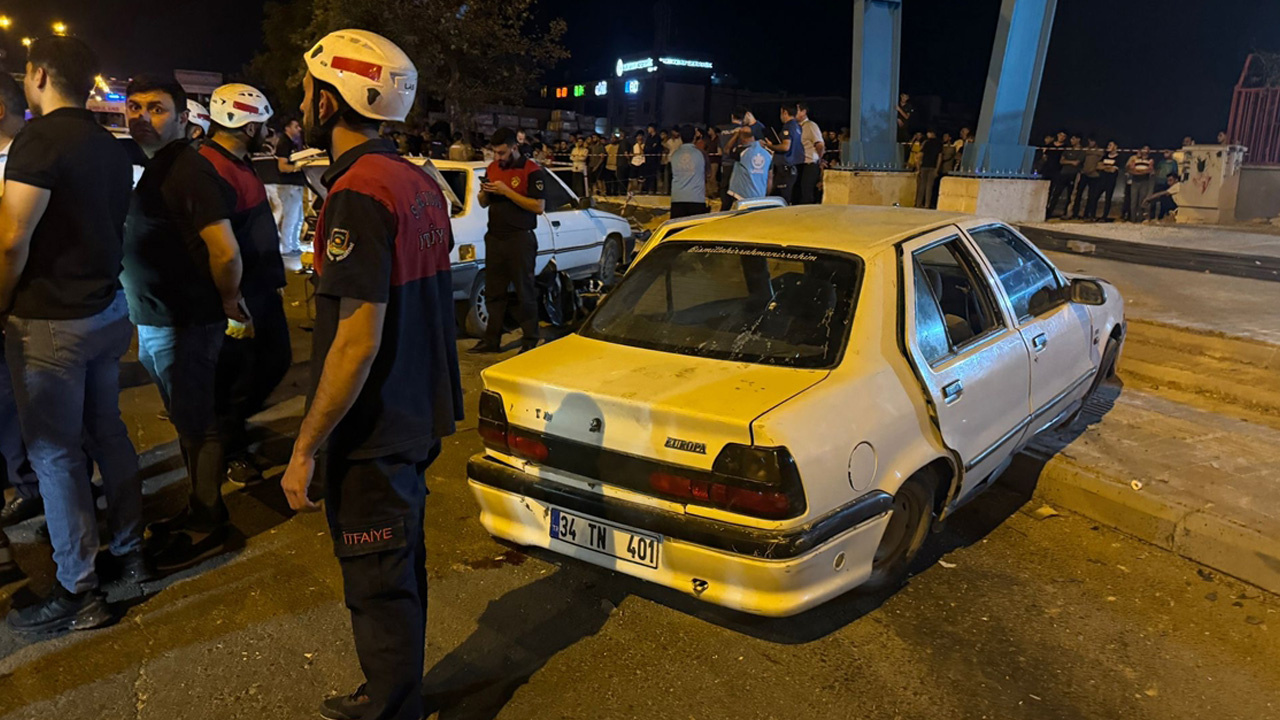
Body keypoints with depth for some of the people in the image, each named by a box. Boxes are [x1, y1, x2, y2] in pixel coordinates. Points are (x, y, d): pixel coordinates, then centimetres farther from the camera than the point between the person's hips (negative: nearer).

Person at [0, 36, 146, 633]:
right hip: (108, 310, 8)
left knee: (54, 452, -1)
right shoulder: (110, 147, 11)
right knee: (107, 432, 16)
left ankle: (78, 593, 6)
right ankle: (129, 551, 28)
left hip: (51, 320, -8)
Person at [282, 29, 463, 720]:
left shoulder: (358, 195, -21)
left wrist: (305, 447, -18)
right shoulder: (422, 184, 8)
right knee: (402, 565, 22)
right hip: (420, 416, 9)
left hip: (372, 433, -9)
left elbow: (358, 339, -25)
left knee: (378, 584, 7)